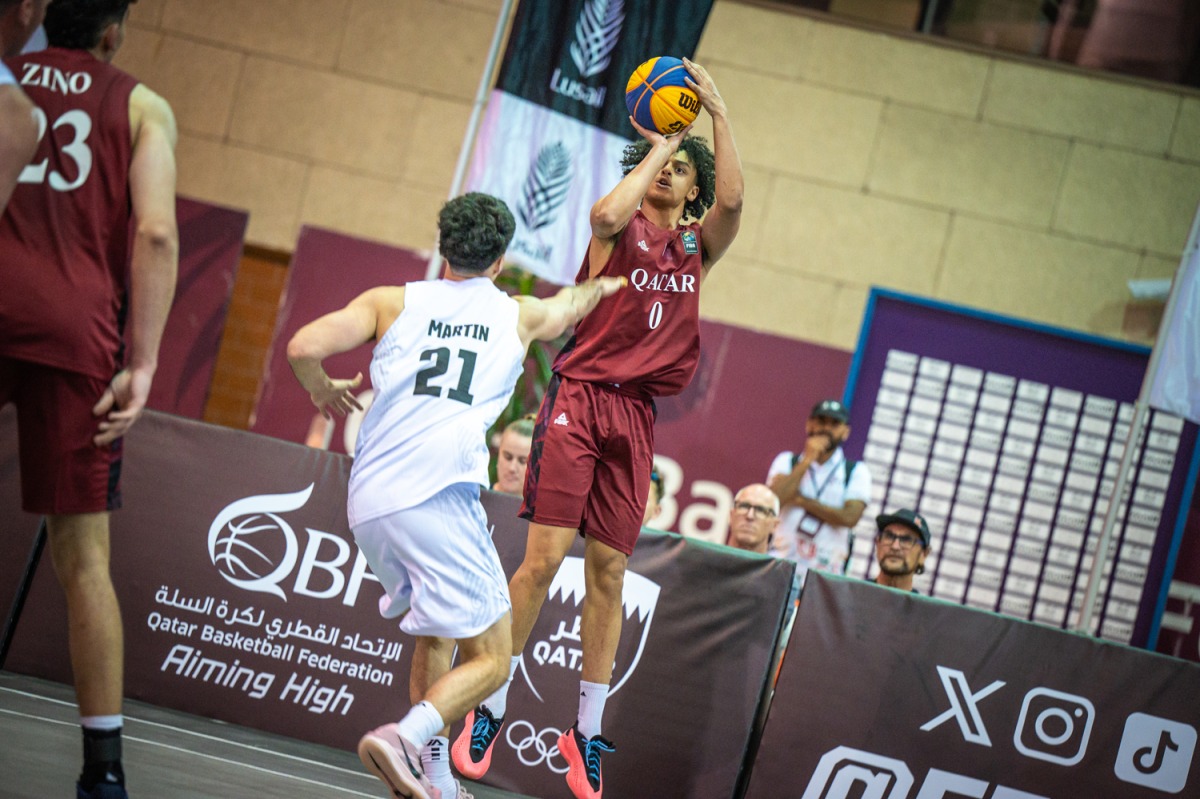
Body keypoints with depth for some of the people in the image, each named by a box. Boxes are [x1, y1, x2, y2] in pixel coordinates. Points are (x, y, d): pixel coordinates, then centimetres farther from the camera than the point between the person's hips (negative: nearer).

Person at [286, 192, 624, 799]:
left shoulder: (392, 302, 12)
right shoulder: (519, 315, 14)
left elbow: (304, 347, -3)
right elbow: (574, 302, 38)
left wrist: (321, 389, 19)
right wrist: (602, 285, 61)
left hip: (367, 504, 4)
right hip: (436, 498, -4)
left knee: (435, 631, 25)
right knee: (488, 658, 2)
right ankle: (404, 737, -22)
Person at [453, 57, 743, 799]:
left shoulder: (698, 247, 13)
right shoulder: (622, 226, 3)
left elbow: (732, 199, -7)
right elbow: (609, 212, -22)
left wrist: (719, 112, -8)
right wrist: (657, 146, -9)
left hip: (635, 416, 4)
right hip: (580, 397, -3)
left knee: (608, 572, 4)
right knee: (545, 556, -9)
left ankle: (587, 731, 12)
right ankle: (489, 710, 1)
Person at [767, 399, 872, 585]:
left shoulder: (857, 472, 10)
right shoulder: (787, 461, 14)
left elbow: (849, 517, -7)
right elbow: (774, 500, -6)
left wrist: (801, 500, -5)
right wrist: (807, 460, -5)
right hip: (781, 564, 1)